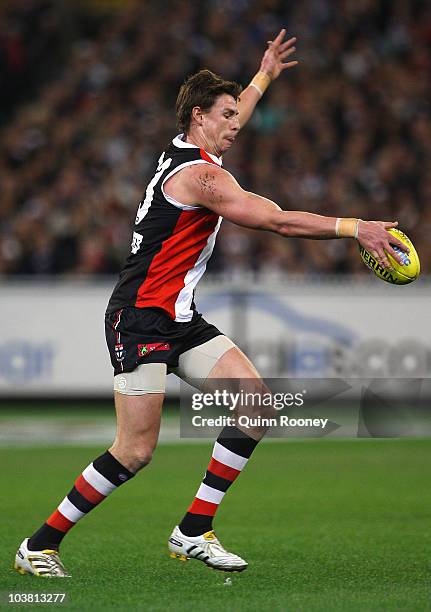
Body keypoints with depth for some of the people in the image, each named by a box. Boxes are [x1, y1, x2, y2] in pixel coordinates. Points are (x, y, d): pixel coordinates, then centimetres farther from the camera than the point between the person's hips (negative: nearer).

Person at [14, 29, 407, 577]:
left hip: (180, 319, 10)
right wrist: (355, 228, -23)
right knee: (135, 452, -12)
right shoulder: (198, 174, -17)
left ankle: (194, 532, 1)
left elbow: (230, 115, 38)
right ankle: (39, 545, 2)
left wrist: (264, 76, 50)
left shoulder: (186, 152, 12)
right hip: (140, 319, -10)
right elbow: (278, 220, -24)